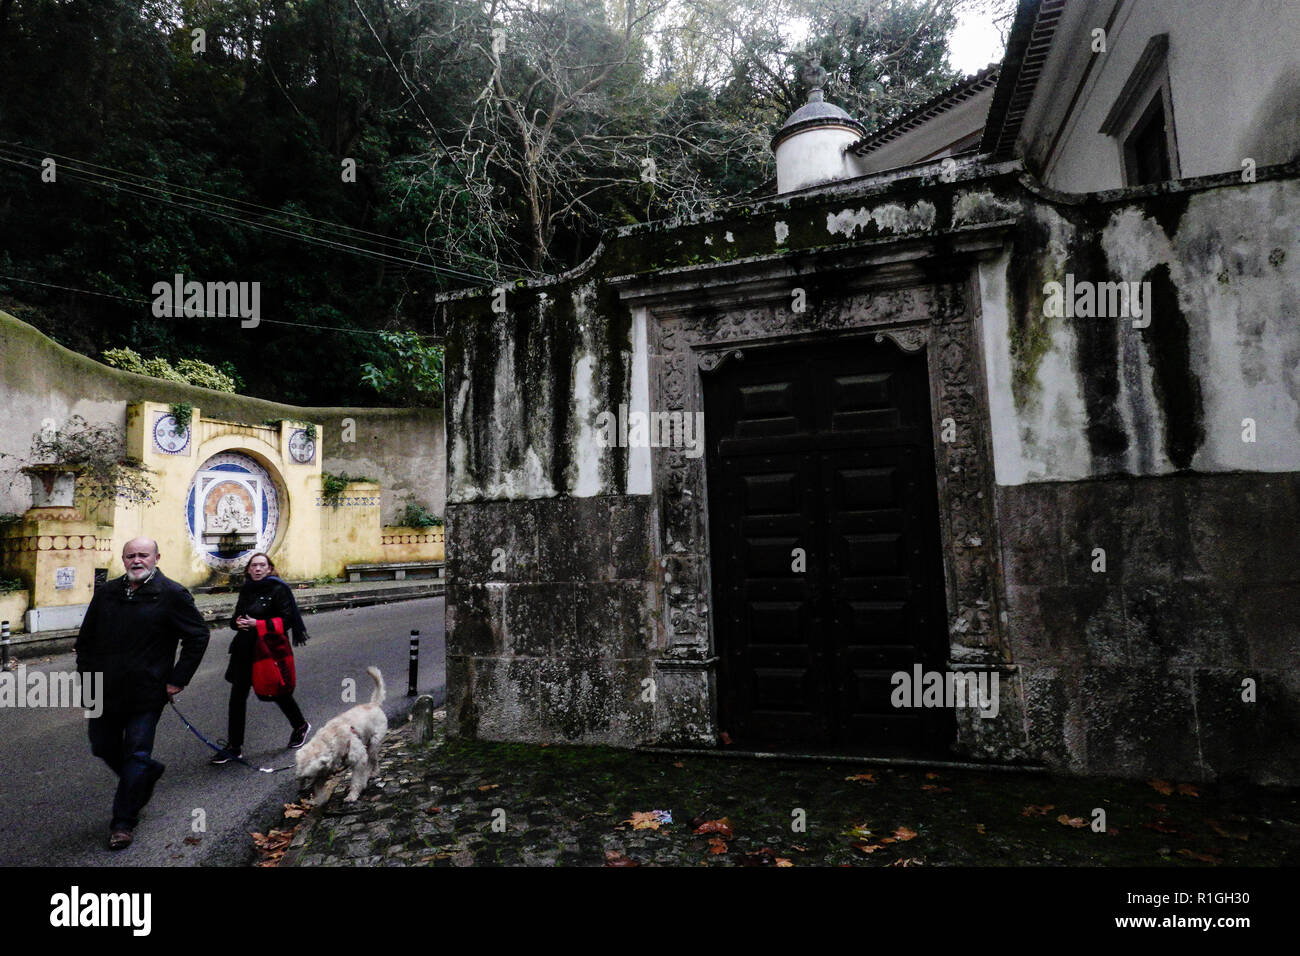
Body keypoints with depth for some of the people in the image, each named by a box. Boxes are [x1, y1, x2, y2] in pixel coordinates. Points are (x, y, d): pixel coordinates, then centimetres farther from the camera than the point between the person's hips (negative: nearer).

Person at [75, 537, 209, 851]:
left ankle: (124, 822, 17)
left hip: (146, 693, -5)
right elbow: (85, 639, 17)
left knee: (136, 757, 2)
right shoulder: (106, 593, 6)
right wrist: (86, 675, 7)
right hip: (103, 691, 5)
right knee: (103, 748, 18)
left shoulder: (172, 594, -9)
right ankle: (149, 771, 43)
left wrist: (177, 680, -8)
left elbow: (198, 636, -6)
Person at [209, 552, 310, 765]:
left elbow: (286, 620, -15)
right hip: (245, 650, 6)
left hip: (270, 650, -6)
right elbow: (236, 616, 18)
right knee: (237, 696, 4)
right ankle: (234, 747, 15)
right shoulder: (246, 590, 9)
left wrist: (258, 624, -21)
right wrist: (237, 622, -5)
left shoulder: (278, 589, -11)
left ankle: (300, 726, 33)